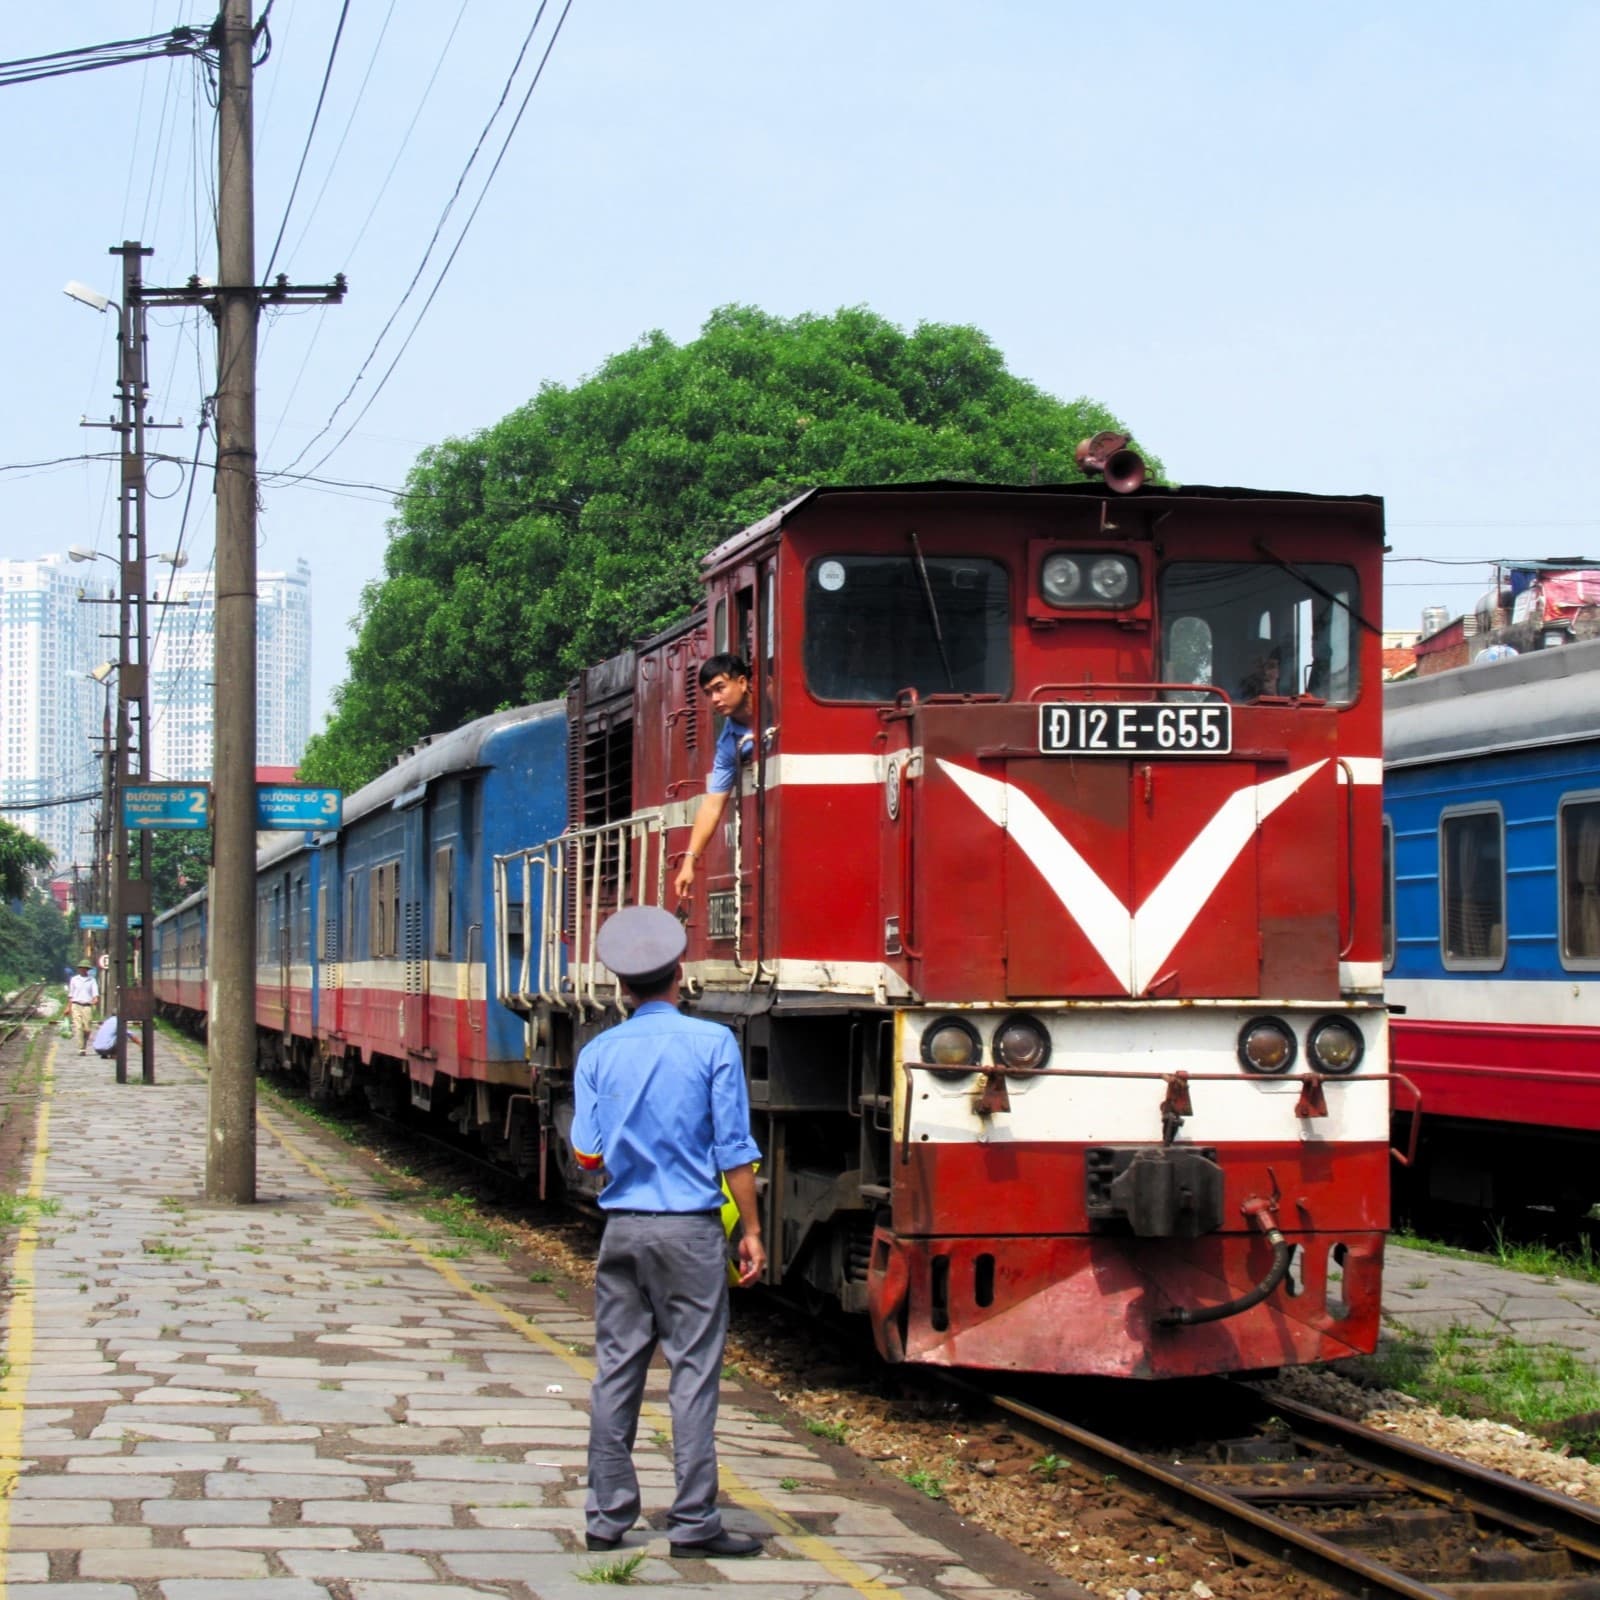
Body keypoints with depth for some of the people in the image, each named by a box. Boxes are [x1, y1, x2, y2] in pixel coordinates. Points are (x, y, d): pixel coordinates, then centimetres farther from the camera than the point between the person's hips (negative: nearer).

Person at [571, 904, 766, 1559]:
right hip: (690, 1231, -3)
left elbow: (586, 1154, 4)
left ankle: (607, 1514, 12)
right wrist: (751, 1231, 0)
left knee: (615, 1370, 9)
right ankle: (693, 1522, -1)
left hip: (623, 1228, 3)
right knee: (693, 1372, -1)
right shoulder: (712, 1043, -7)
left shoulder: (599, 1053, 3)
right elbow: (734, 1152, -7)